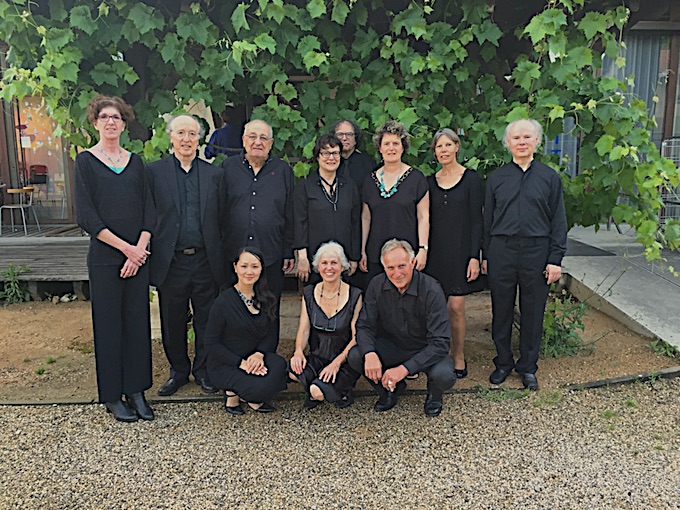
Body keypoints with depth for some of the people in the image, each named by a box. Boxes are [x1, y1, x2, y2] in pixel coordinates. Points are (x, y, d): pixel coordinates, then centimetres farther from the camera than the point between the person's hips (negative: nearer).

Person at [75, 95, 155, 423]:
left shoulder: (134, 162, 11)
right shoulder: (86, 160, 0)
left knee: (138, 321, 6)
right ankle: (112, 396, 16)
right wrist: (125, 247, -12)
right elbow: (86, 216, -7)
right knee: (108, 323, 3)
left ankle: (135, 390, 19)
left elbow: (149, 210, 6)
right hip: (104, 257, -3)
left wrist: (140, 248, -8)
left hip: (138, 255, 3)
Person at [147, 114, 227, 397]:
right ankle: (178, 371, 31)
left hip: (205, 260, 1)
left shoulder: (214, 174, 7)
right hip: (171, 261, 0)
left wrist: (223, 257, 0)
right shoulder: (154, 171, 3)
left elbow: (222, 218, 6)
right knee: (172, 322, 12)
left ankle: (203, 370, 28)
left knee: (206, 320, 10)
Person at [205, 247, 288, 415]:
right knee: (261, 388, -31)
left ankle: (253, 398, 1)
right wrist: (241, 363, -20)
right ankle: (233, 391, 3)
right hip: (225, 365, -5)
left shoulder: (264, 299, 3)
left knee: (279, 365, -27)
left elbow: (271, 334, 6)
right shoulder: (223, 302, -14)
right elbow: (211, 343, -12)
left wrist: (259, 354, -16)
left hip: (255, 358, 5)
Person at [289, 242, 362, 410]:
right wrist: (298, 351, -19)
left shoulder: (354, 296, -8)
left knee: (317, 391, -28)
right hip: (317, 358, 3)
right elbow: (304, 330, 2)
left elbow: (356, 337, -9)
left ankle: (341, 391, 6)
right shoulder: (309, 293, 3)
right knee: (293, 371, -29)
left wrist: (337, 362, -22)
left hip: (345, 361, -3)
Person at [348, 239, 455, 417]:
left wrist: (405, 368, -37)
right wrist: (370, 354, -30)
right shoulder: (377, 285, -13)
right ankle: (391, 388, 8)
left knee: (444, 375, -34)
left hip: (427, 350, -3)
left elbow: (441, 342, -28)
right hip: (392, 346, 3)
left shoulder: (431, 290, -25)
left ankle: (434, 395, 7)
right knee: (355, 357, -23)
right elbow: (365, 325, -8)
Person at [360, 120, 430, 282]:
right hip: (376, 256, 3)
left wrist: (423, 249, -9)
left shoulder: (416, 178, 1)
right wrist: (362, 251, 10)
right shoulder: (371, 181, 10)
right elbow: (365, 218, 14)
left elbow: (423, 217, -2)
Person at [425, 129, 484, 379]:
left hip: (460, 250, -3)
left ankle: (459, 357, 11)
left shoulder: (470, 178, 0)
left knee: (456, 306, -5)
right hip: (435, 251, 3)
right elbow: (425, 220, 12)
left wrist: (474, 256, -11)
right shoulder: (430, 181, 10)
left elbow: (476, 219, -4)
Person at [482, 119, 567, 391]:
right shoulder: (496, 177, 8)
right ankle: (503, 362, 25)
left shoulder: (549, 177, 5)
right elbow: (487, 218, 10)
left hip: (536, 251, -1)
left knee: (533, 312, 7)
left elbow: (558, 221, 4)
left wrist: (555, 259, -3)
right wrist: (485, 255, 5)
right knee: (501, 310, 8)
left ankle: (528, 366, 23)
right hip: (501, 251, 1)